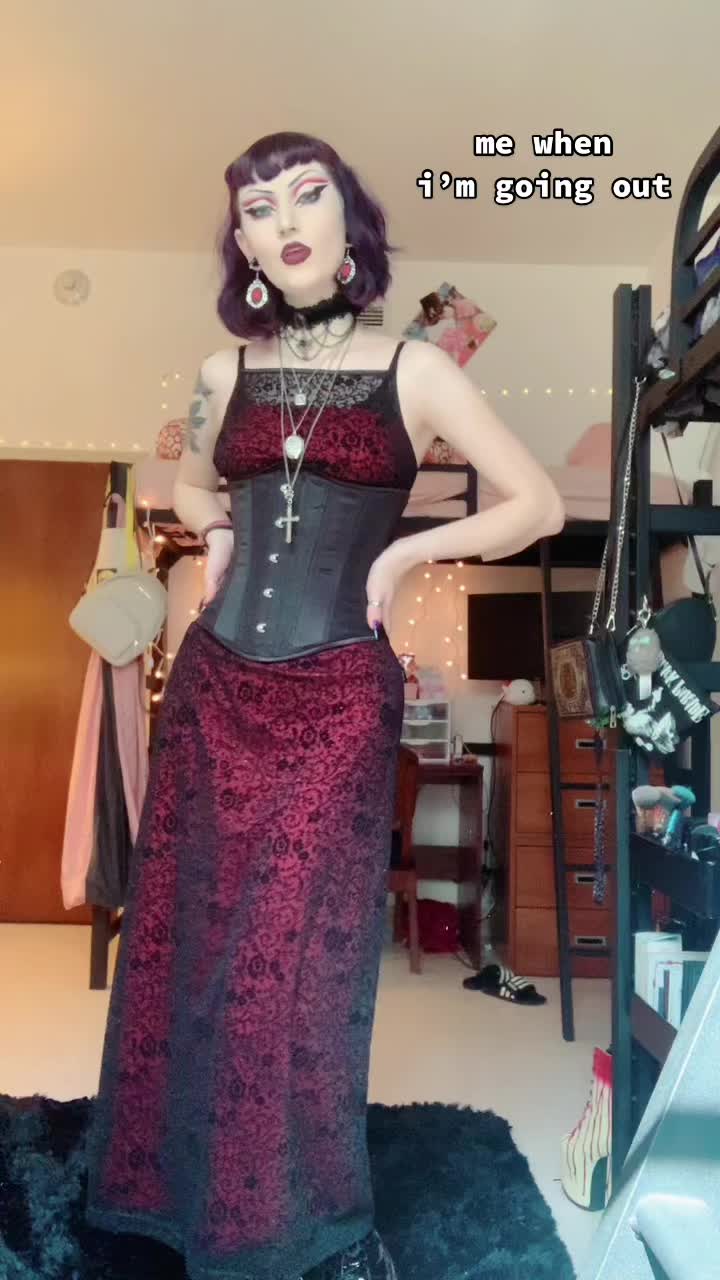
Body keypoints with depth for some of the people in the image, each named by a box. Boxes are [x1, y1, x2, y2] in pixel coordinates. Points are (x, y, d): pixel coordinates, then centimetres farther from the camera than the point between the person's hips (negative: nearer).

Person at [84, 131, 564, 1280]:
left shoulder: (414, 370, 0)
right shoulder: (226, 373, 10)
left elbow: (539, 506, 2)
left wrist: (405, 552, -5)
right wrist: (220, 532, 9)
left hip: (338, 697, -4)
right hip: (213, 687, 4)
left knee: (293, 959, 0)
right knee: (182, 939, 9)